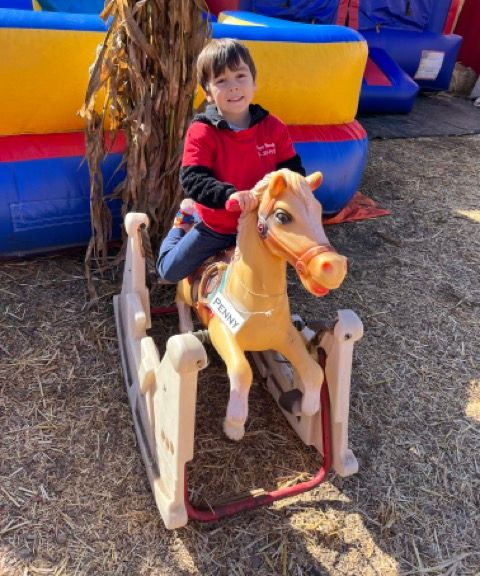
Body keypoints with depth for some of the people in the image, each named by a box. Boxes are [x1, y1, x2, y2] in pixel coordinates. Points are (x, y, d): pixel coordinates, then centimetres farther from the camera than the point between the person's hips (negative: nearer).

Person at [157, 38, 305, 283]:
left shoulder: (273, 127, -9)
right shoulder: (201, 132, -19)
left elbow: (293, 169, -4)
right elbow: (191, 180, -27)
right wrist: (231, 194, -43)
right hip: (214, 227, -2)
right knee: (169, 271, 8)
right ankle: (183, 223, 35)